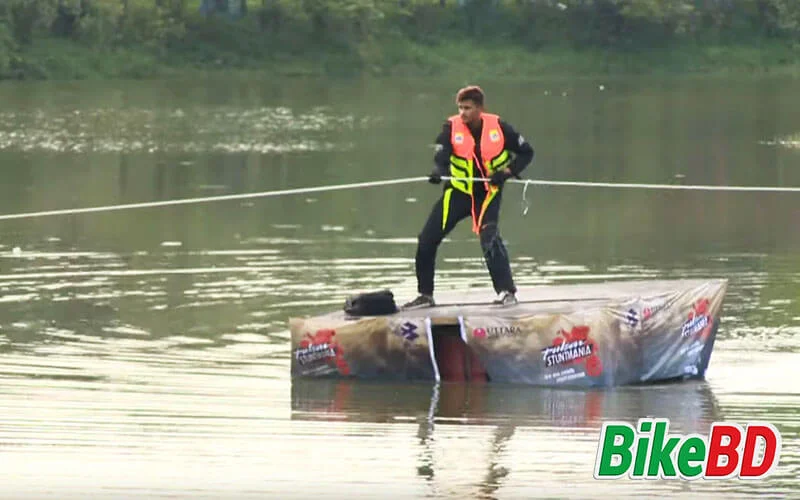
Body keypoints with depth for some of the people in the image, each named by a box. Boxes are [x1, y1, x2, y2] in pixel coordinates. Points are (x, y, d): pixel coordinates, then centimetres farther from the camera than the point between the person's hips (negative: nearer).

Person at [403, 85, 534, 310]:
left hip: (488, 193, -2)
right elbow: (442, 154, -26)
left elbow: (526, 153, -1)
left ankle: (506, 291, -22)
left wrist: (507, 171, -18)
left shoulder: (497, 127, -10)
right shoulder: (452, 127, -11)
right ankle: (425, 295, 15)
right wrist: (438, 172, -49)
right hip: (459, 191, 2)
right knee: (427, 240, -1)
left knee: (489, 237, -26)